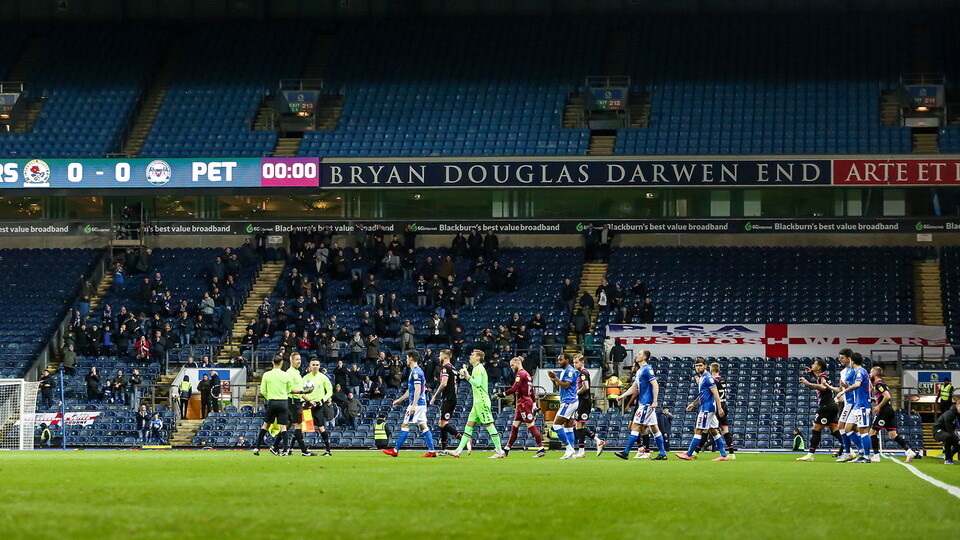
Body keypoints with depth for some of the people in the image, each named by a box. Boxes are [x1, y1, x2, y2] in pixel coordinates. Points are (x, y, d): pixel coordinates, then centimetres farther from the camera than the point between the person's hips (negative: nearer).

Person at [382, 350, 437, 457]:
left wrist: (413, 406, -25)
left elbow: (417, 390, -21)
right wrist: (399, 400, 33)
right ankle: (431, 451, 1)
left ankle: (395, 450, -2)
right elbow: (410, 390, 27)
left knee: (405, 426, -5)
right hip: (422, 404, 10)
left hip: (417, 404, -10)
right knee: (423, 426, 6)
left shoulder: (415, 372, -14)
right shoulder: (417, 371, 18)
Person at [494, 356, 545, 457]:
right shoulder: (526, 374, 18)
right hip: (521, 405, 10)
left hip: (524, 403, -10)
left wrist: (503, 394, -20)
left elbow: (515, 388, -21)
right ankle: (506, 450, 14)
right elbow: (532, 391, 20)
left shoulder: (520, 374, -10)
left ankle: (541, 449, -9)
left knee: (531, 426, -9)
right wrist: (534, 404, 22)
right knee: (514, 427, 11)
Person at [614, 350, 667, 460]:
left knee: (636, 426, -9)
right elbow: (634, 388, 25)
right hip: (642, 403, 10)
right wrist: (622, 396, 17)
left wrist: (655, 401, -23)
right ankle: (662, 453, 9)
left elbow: (655, 385, -18)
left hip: (647, 403, -10)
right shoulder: (639, 371, 18)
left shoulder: (647, 369, -11)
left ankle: (626, 452, -8)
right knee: (654, 428, 8)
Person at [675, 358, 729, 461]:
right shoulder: (702, 378, 17)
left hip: (707, 409, -10)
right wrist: (693, 404, 29)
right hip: (705, 409, 10)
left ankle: (688, 454, -3)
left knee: (698, 431, -6)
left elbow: (715, 393, -19)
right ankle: (723, 455, 7)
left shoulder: (708, 378, -13)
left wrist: (719, 408, -24)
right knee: (713, 431, 8)